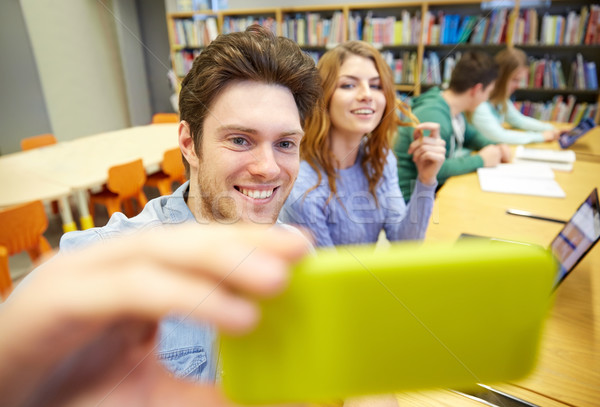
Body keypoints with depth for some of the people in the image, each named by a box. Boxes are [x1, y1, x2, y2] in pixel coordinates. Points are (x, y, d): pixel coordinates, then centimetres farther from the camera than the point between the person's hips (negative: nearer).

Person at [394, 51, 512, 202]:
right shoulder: (430, 115, -23)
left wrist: (495, 148, 7)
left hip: (444, 187, 9)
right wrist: (480, 160, -19)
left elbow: (470, 135, 27)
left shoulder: (454, 110, 7)